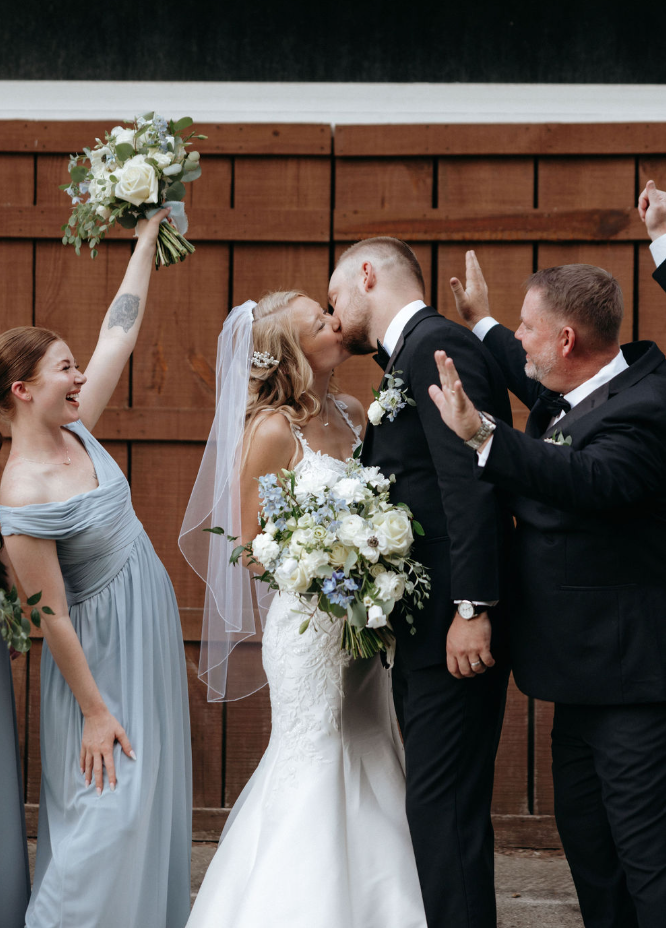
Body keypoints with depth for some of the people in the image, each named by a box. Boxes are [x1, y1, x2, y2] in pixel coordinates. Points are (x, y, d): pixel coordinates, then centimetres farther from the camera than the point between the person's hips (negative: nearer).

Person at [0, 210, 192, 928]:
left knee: (151, 803, 15)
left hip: (150, 636, 9)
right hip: (100, 657, -9)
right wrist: (95, 711, -17)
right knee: (108, 812, -6)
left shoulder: (74, 433, -3)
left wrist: (148, 234, 5)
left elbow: (120, 332, 4)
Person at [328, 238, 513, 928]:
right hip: (423, 630, 10)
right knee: (437, 801, 14)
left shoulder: (437, 345, -11)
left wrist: (472, 609, -24)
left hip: (452, 629, -10)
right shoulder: (409, 357, 20)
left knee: (445, 809, -8)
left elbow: (472, 484, -20)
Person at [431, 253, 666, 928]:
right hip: (585, 678, 11)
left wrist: (483, 435, -45)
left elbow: (594, 479, -41)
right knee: (587, 845, 18)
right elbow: (544, 392, 34)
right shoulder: (576, 393, 9)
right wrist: (482, 325, 41)